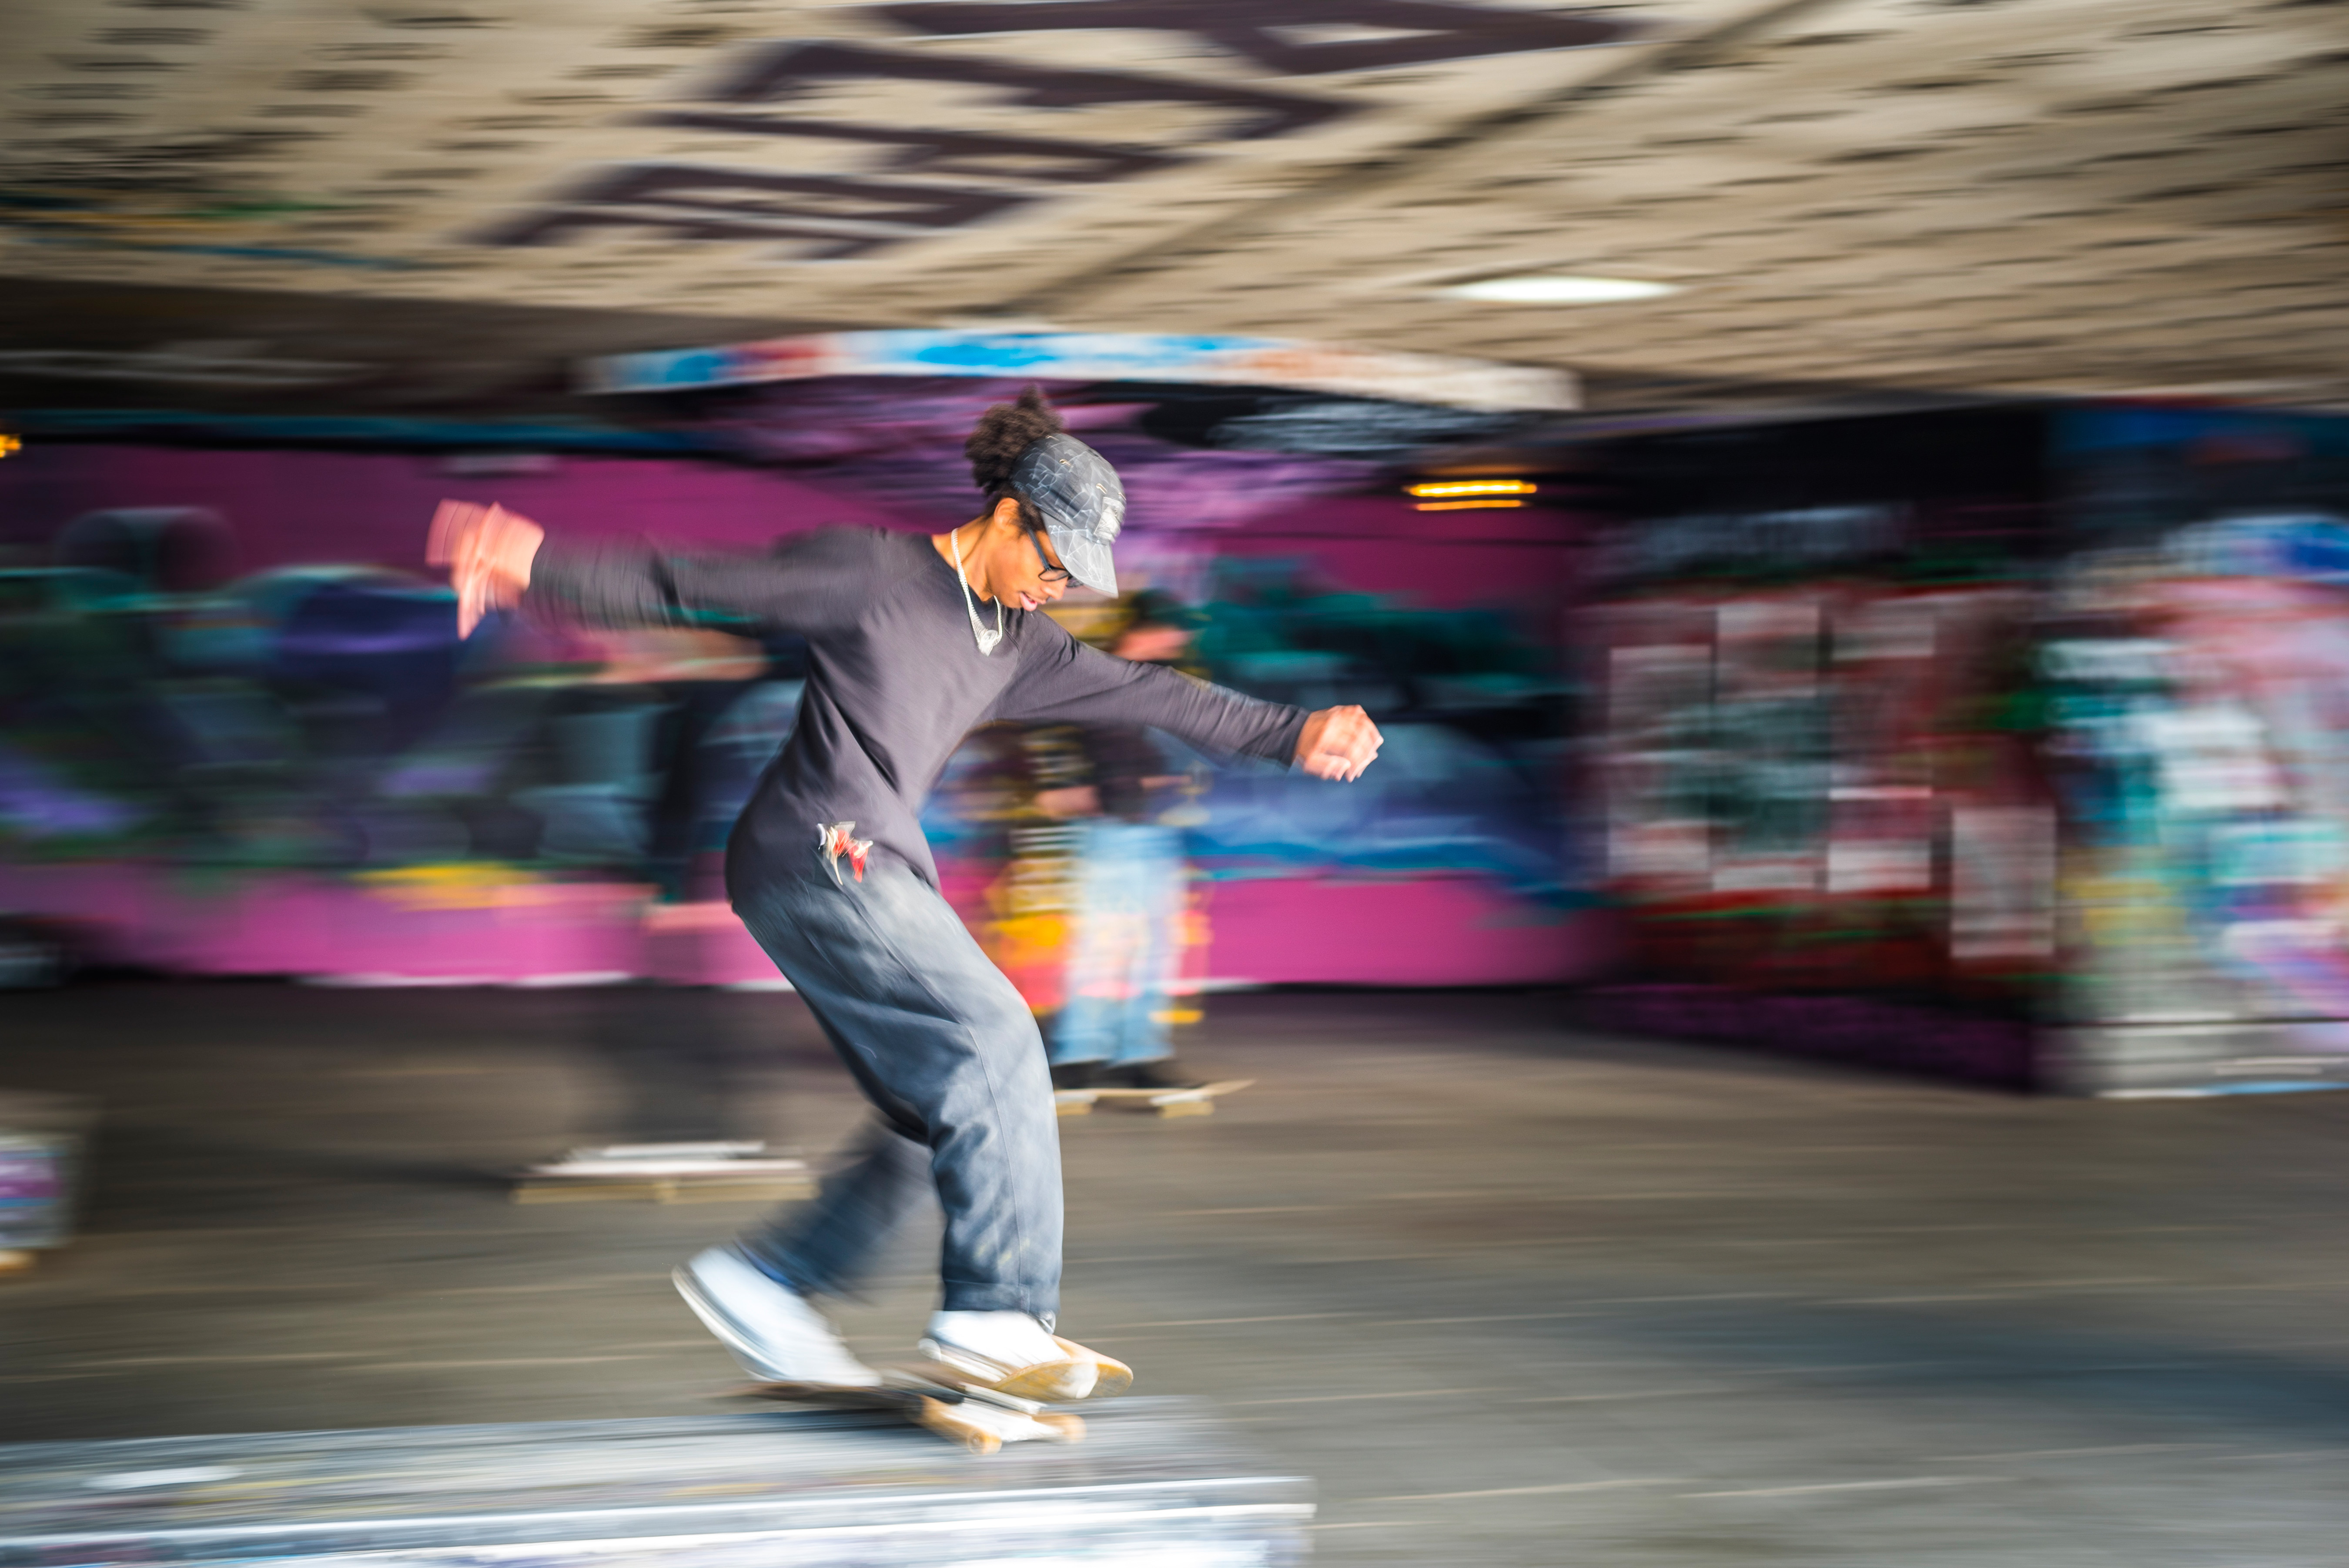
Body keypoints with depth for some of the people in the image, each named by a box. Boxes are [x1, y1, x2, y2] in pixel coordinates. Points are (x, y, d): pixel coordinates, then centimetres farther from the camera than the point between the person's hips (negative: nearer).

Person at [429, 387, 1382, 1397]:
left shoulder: (1016, 645, 19)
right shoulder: (870, 573, -3)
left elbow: (1147, 696, 24)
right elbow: (691, 588, -5)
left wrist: (1291, 736, 23)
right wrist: (536, 565, -14)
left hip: (881, 877, 9)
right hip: (816, 857, -9)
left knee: (947, 1115, 4)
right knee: (993, 1042, -17)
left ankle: (759, 1285, 9)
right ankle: (993, 1311, -17)